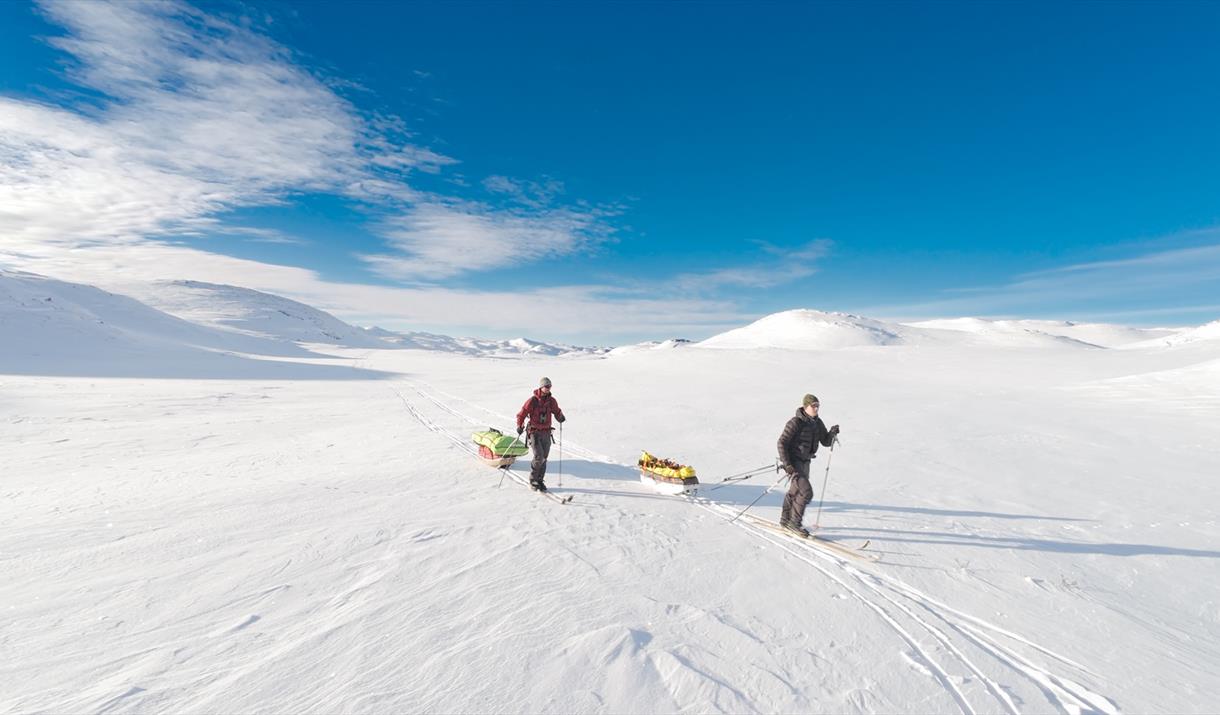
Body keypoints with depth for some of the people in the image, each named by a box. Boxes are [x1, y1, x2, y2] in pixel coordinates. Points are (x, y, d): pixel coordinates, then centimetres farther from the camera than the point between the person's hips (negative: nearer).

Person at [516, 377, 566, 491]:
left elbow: (557, 412, 15)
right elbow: (522, 413, -5)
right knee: (539, 457, -13)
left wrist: (560, 417, -7)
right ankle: (532, 480, 7)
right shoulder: (532, 400, -10)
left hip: (546, 433, 4)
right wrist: (520, 426, -17)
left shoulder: (551, 400, 3)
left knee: (544, 458, 7)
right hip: (534, 432, -4)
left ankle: (539, 481, 22)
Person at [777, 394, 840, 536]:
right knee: (807, 492, -14)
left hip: (805, 461, 8)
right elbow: (782, 443, -19)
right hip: (793, 462, -8)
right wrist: (786, 464, -24)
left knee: (795, 491, 18)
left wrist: (832, 433, -14)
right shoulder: (796, 423, -20)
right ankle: (794, 523, 0)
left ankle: (785, 520, 35)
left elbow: (826, 442, 6)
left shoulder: (817, 423, 2)